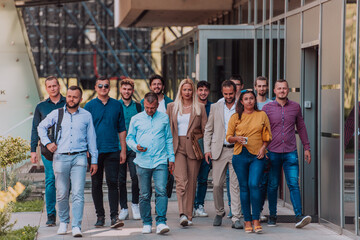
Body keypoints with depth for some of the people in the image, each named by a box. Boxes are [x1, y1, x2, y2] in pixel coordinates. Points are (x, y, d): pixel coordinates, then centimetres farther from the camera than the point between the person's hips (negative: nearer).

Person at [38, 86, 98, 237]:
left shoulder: (86, 116, 9)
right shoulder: (57, 114, 9)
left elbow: (91, 139, 13)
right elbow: (41, 127, 22)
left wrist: (94, 160, 10)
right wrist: (47, 143, 7)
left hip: (79, 158, -1)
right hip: (60, 158, 1)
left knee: (78, 194, -9)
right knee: (61, 194, 6)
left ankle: (76, 226, -10)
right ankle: (63, 222, 23)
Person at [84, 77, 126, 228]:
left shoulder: (116, 105, 8)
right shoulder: (90, 106, 4)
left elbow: (122, 129, 12)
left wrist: (123, 150, 7)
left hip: (112, 151, 0)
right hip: (95, 151, 0)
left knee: (113, 183, -6)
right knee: (96, 184, 5)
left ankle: (114, 217, -7)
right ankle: (100, 216, 13)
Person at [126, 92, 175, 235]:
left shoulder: (164, 118, 11)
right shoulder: (136, 119, 8)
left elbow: (169, 139, 16)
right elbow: (129, 138, 13)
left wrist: (171, 158, 11)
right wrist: (136, 146, -8)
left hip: (160, 161, -1)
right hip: (143, 162, 1)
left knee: (161, 191, -14)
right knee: (144, 195, 5)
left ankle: (161, 223, -14)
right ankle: (146, 223, 15)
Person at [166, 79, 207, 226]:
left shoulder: (200, 107, 9)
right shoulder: (172, 107, 12)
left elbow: (205, 130, 11)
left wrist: (194, 133, -4)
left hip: (193, 148, 1)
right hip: (177, 147, -1)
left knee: (191, 182, 2)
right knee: (181, 180, -16)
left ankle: (189, 216, 9)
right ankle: (182, 214, -25)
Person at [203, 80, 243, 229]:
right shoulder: (215, 107, 10)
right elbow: (208, 130, 12)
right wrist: (207, 149, 3)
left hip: (236, 150, -2)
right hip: (219, 150, 2)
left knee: (235, 185, -5)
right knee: (217, 184, 2)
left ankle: (236, 218, -3)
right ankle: (219, 212, 22)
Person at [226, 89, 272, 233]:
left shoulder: (262, 115, 10)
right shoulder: (235, 117, 8)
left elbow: (267, 136, 14)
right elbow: (228, 137, 10)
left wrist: (263, 147, -2)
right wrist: (237, 138, -10)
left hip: (257, 156, -1)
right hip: (240, 156, 1)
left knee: (254, 184, -15)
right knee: (244, 187, 2)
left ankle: (256, 220, -9)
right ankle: (247, 221, 8)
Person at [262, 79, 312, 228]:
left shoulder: (295, 107, 7)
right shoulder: (267, 108, 2)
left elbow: (301, 128, 16)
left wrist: (306, 147, 14)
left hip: (290, 153, 1)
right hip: (272, 153, 0)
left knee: (294, 184, -8)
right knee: (273, 186, 6)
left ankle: (299, 216, -13)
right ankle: (272, 216, 18)